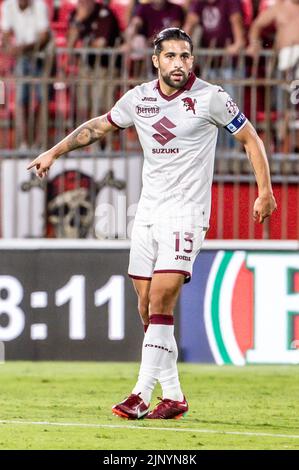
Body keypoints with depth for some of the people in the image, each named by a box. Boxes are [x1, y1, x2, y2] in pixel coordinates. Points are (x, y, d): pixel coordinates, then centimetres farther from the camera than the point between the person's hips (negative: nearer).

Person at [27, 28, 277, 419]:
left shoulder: (210, 97, -6)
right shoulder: (138, 98, 5)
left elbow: (250, 138, 3)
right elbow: (99, 127, 22)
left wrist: (265, 192, -1)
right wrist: (54, 152, 20)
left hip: (187, 213, -5)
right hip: (148, 211, 5)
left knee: (161, 302, -17)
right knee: (147, 309, 3)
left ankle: (142, 394, -18)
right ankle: (173, 396, 12)